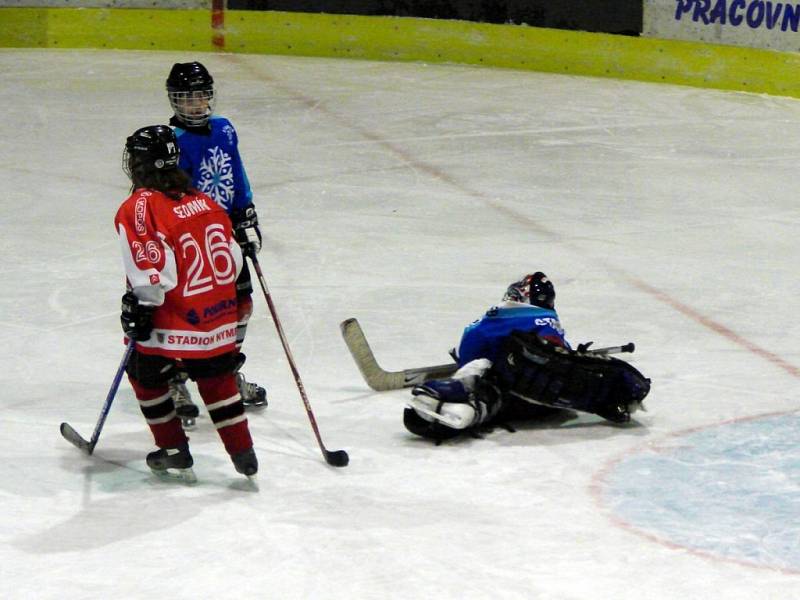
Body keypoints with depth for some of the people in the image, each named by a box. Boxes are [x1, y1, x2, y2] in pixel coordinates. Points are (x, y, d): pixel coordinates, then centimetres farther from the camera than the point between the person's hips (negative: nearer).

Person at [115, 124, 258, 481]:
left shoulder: (140, 207, -14)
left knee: (146, 373, 17)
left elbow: (153, 270, -22)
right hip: (220, 316, 6)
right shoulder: (202, 201, 8)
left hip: (175, 323, -6)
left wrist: (140, 307, -11)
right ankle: (242, 452, 17)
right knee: (217, 379, 21)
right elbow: (231, 255, 14)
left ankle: (174, 451, 20)